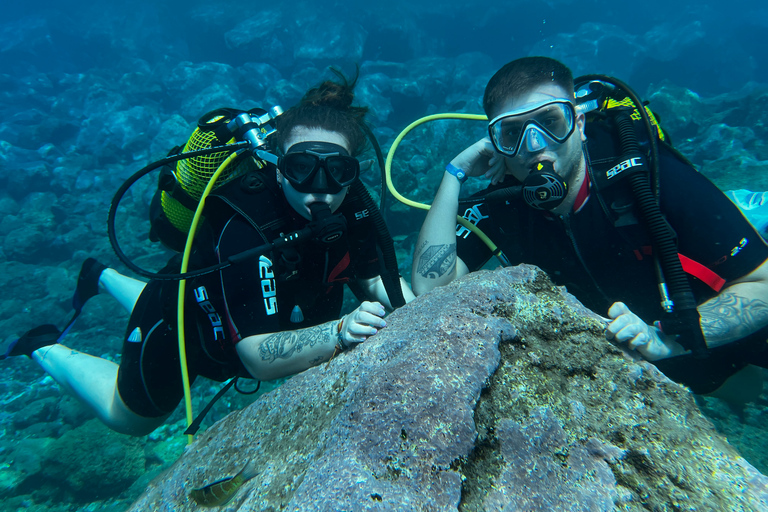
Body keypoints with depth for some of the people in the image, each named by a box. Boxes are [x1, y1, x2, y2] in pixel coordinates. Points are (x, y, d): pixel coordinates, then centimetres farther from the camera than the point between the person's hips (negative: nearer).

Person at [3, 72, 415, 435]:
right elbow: (259, 357, -43)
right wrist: (339, 333, -58)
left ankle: (103, 277, 57)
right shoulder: (242, 230, -43)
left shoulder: (348, 207, -24)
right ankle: (45, 349, 42)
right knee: (130, 419, 23)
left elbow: (378, 280, -13)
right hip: (178, 322, -5)